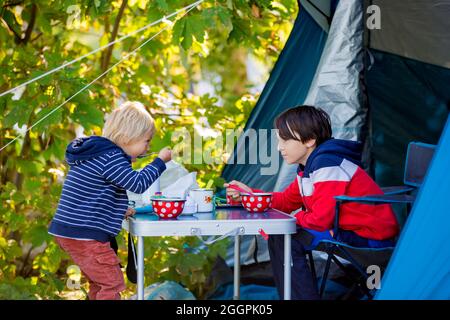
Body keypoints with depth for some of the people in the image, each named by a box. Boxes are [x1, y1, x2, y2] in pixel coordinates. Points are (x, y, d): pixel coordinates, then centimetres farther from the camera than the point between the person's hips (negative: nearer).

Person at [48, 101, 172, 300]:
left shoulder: (94, 152, 17)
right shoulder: (110, 157, -14)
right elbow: (138, 184, -19)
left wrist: (120, 211, 20)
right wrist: (160, 161, -8)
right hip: (85, 235, -10)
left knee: (98, 282, 20)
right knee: (112, 283, -7)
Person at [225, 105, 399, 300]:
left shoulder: (327, 166, -21)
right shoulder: (308, 167, 10)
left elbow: (320, 220, -25)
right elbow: (287, 201, 21)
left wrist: (295, 218, -5)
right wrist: (250, 193, 10)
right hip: (348, 230, 10)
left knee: (284, 238, -19)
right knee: (278, 234, 11)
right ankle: (291, 296, 16)